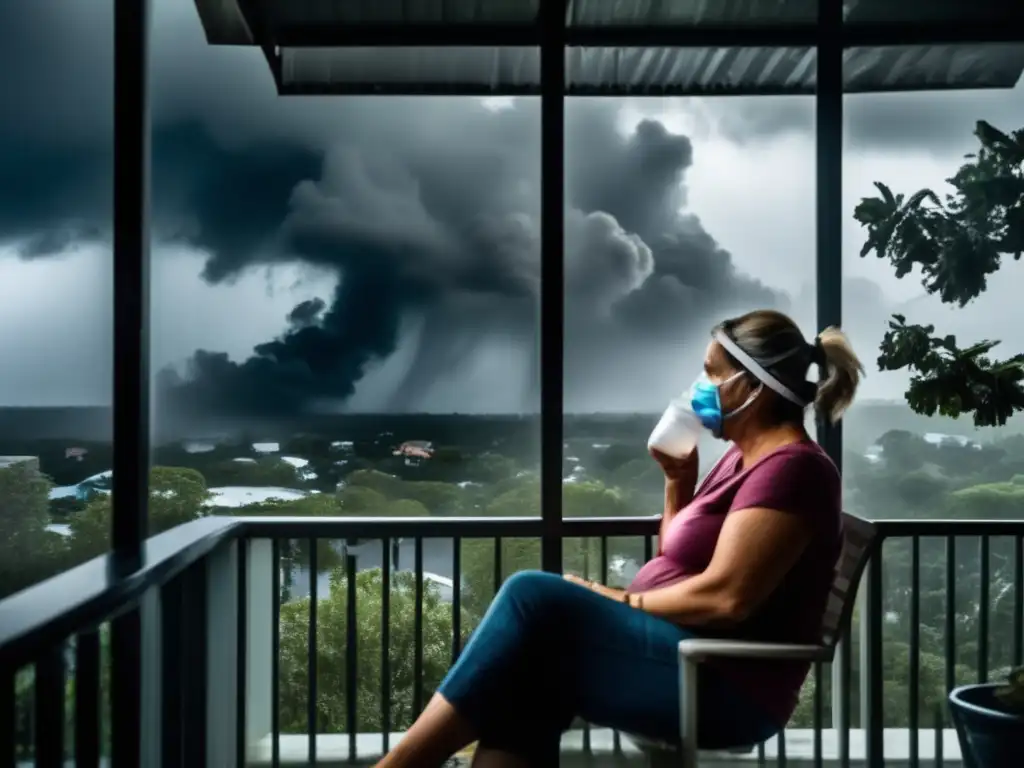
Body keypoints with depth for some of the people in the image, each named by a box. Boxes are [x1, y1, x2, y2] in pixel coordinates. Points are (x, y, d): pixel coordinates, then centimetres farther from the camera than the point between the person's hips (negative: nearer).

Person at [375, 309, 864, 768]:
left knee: (533, 598, -20)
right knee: (530, 676, -11)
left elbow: (724, 596, -21)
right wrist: (678, 480, 8)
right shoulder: (745, 459, 18)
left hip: (723, 686, -10)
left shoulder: (789, 468, -13)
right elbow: (677, 563, 21)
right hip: (685, 661, 10)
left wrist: (620, 602, -10)